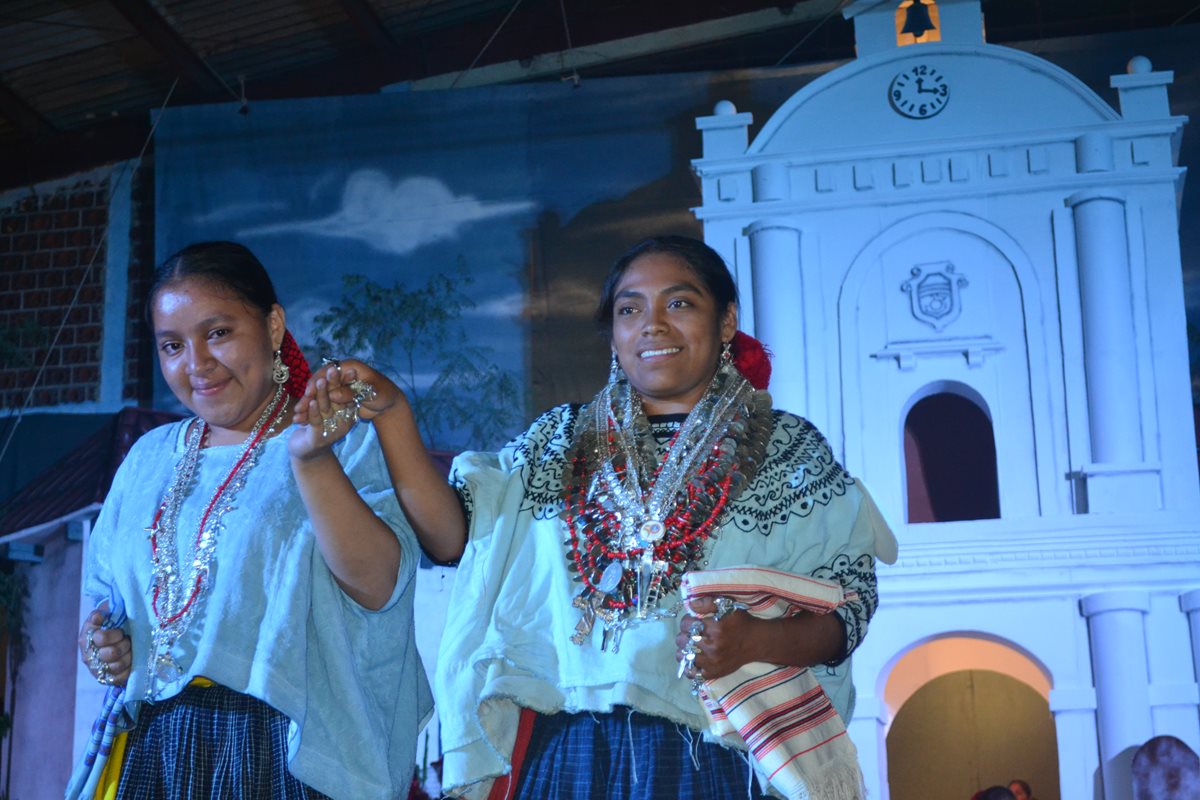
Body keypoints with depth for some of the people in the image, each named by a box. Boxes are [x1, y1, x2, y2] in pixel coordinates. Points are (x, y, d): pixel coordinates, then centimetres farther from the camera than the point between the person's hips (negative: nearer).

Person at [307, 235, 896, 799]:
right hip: (555, 749, 2)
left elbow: (847, 607, -1)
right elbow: (452, 531, 1)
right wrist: (392, 413, -9)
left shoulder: (789, 452, 5)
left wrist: (756, 639, -20)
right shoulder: (561, 441, 13)